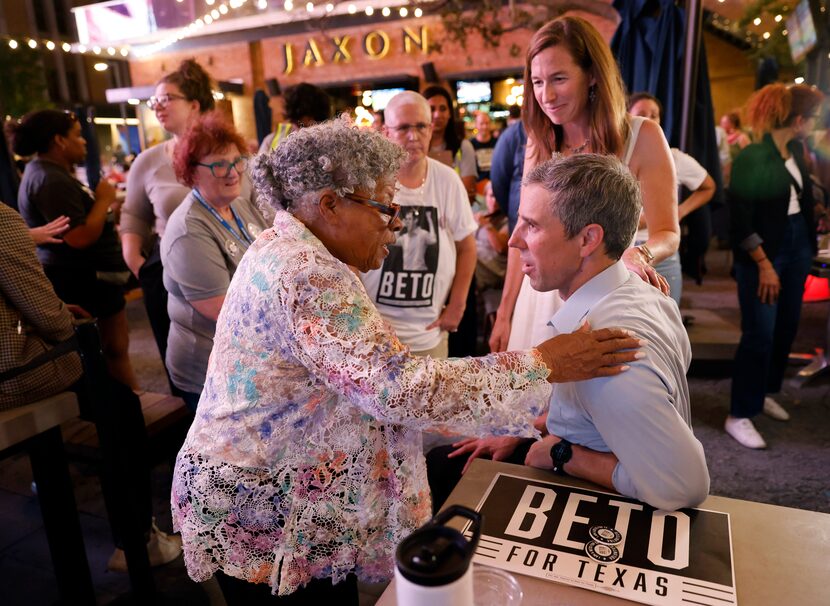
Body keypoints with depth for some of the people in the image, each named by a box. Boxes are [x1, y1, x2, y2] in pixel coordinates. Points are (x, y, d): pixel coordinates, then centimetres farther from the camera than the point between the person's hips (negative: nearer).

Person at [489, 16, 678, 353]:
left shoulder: (642, 137, -9)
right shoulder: (538, 143, 2)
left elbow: (668, 234, -8)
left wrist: (638, 255, -32)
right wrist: (504, 314, 6)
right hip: (541, 299, 3)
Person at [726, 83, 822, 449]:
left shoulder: (796, 150, 6)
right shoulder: (752, 157, -16)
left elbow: (804, 197, 13)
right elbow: (740, 222, -18)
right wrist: (764, 265, -17)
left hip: (796, 247, 8)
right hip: (762, 254, -8)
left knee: (787, 326, 15)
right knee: (759, 334, -6)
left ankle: (765, 392, 34)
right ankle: (739, 416, 6)